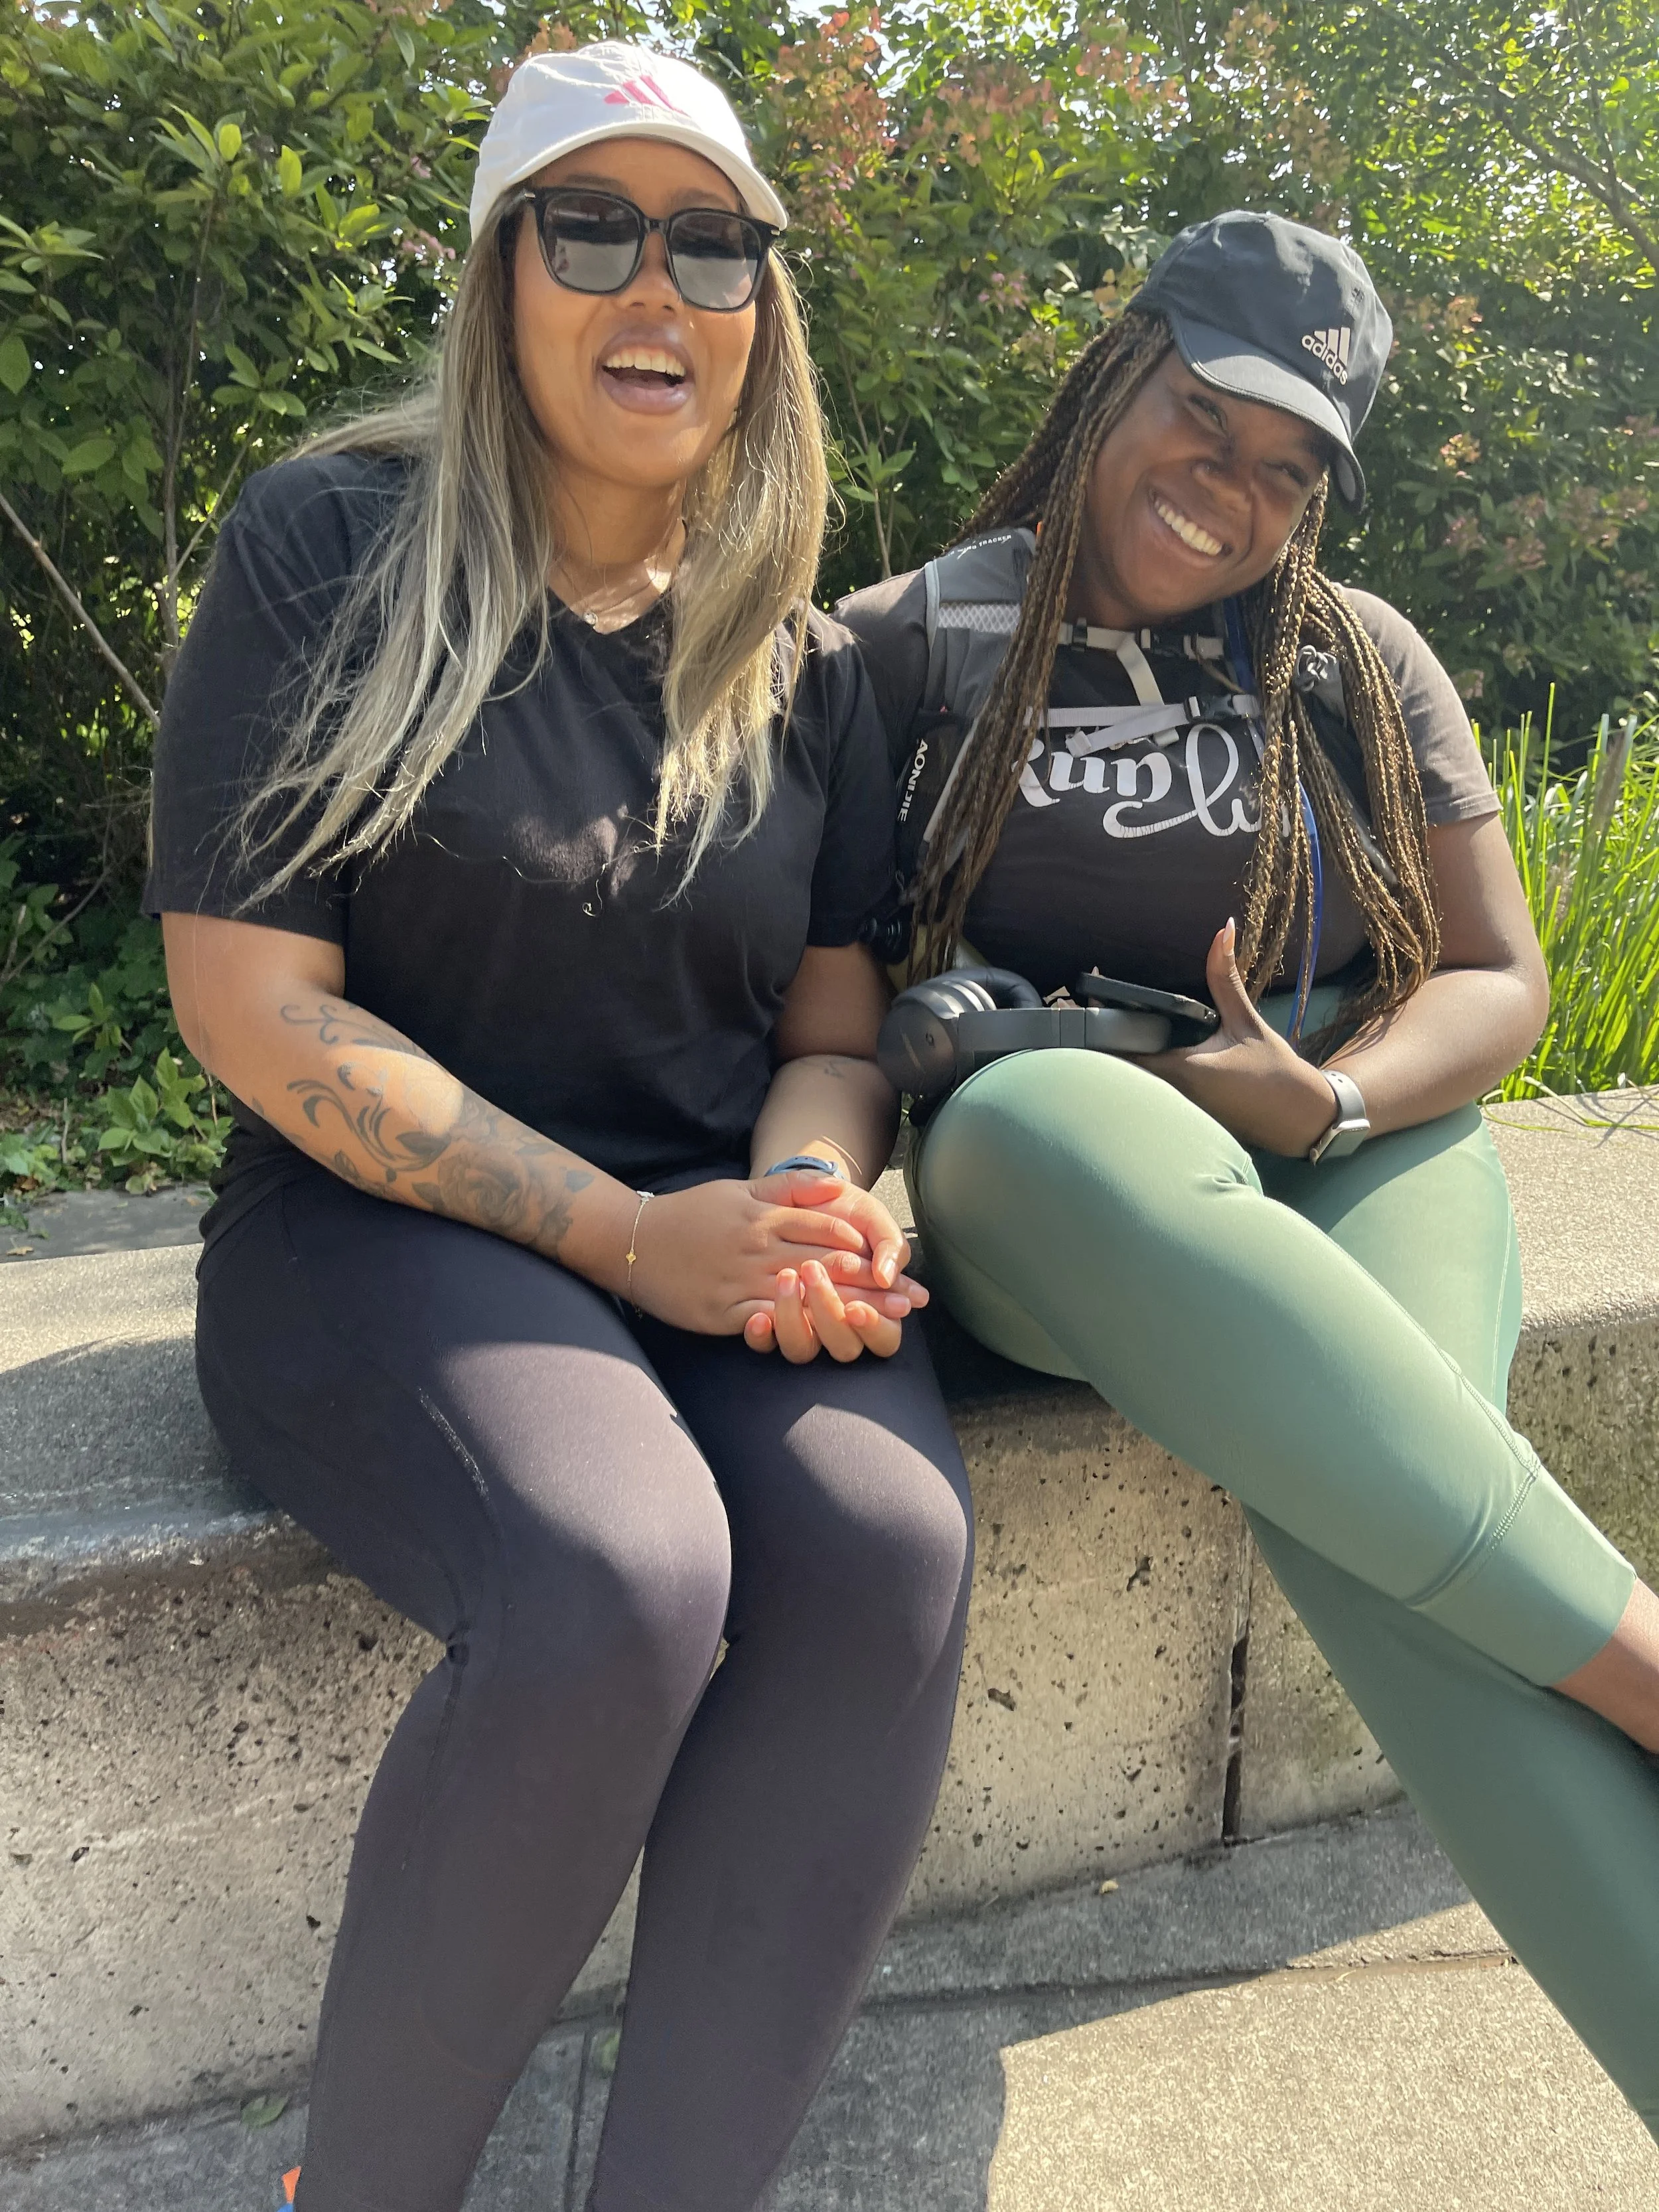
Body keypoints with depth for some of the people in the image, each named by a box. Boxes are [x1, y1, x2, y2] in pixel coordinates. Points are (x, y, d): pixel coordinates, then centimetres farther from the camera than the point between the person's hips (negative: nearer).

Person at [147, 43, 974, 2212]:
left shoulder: (803, 661, 11)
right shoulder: (332, 548, -2)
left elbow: (836, 1021, 13)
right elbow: (249, 1000, -9)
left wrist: (811, 1206, -12)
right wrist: (627, 1235, -16)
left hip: (720, 1228, 4)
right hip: (386, 1221, -3)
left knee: (888, 1541, -27)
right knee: (617, 1578, -33)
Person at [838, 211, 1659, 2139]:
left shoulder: (1361, 664, 13)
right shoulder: (914, 643, 6)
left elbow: (1496, 981, 10)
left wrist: (1332, 1103, -12)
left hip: (1352, 1144, 2)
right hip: (1039, 1186, -1)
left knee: (1369, 1491, -34)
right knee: (1044, 1120, -40)